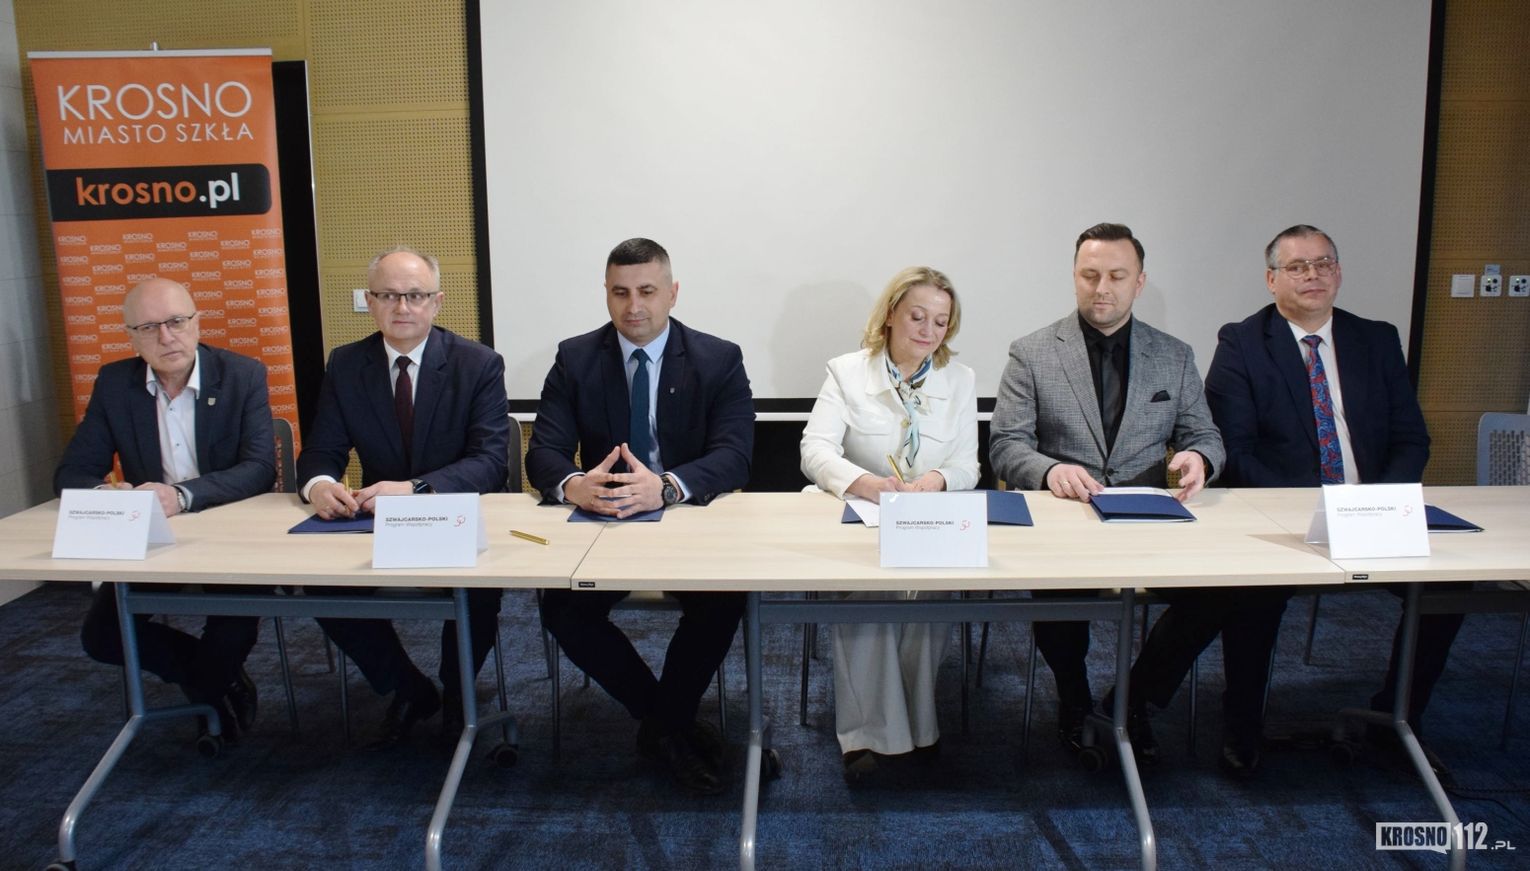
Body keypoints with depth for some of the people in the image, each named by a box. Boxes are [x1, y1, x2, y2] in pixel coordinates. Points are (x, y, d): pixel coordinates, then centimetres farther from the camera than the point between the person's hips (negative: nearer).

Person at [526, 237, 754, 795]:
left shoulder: (719, 360, -3)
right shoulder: (575, 358, 2)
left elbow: (734, 456, -15)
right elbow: (543, 452, -6)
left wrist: (666, 486, -36)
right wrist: (573, 485, -33)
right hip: (601, 525, 2)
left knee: (724, 601, -29)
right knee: (560, 609, -23)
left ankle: (664, 725, -2)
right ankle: (672, 725, -2)